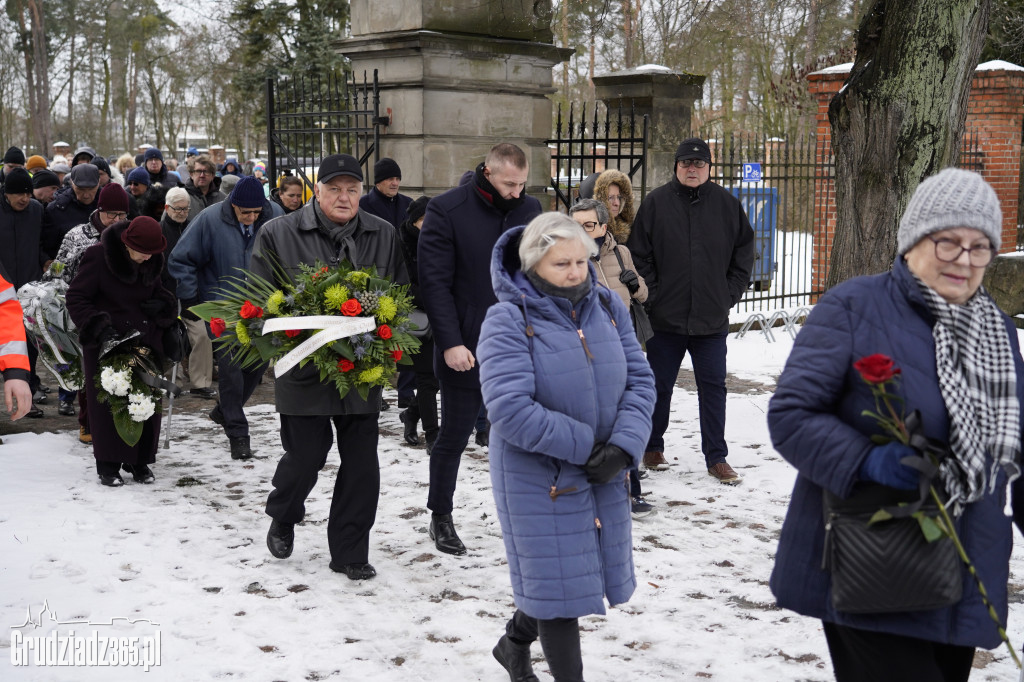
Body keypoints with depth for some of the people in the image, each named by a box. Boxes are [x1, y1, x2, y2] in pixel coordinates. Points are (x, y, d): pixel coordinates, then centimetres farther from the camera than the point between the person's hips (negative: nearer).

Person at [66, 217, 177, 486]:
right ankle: (108, 465, 9)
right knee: (108, 403, -2)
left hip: (146, 341, 5)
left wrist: (162, 305, -4)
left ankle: (140, 461, 17)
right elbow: (76, 298, -9)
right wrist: (98, 326, -23)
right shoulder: (98, 257, -11)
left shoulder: (152, 262, 5)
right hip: (106, 343, -5)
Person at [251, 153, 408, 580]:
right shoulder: (278, 235, -2)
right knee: (304, 458, 5)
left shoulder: (384, 236, 8)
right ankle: (282, 518, 38)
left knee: (362, 466, 4)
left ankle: (349, 553, 19)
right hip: (304, 371, -3)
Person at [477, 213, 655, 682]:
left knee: (580, 572, 19)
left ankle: (515, 642, 45)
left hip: (603, 475, 6)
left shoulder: (608, 307, 1)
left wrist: (623, 448, -15)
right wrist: (585, 446, -20)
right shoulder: (508, 321, -17)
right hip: (540, 479, -6)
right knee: (558, 581, 2)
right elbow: (510, 409, -25)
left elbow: (639, 380, 1)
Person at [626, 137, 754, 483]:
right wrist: (652, 295, -6)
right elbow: (638, 254, 1)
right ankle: (652, 447, 28)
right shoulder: (655, 203, -1)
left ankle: (716, 457, 15)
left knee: (713, 387, 5)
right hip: (665, 317, -1)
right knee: (659, 385, 11)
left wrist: (729, 295, 3)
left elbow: (744, 251, 11)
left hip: (712, 318, 1)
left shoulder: (727, 204, 4)